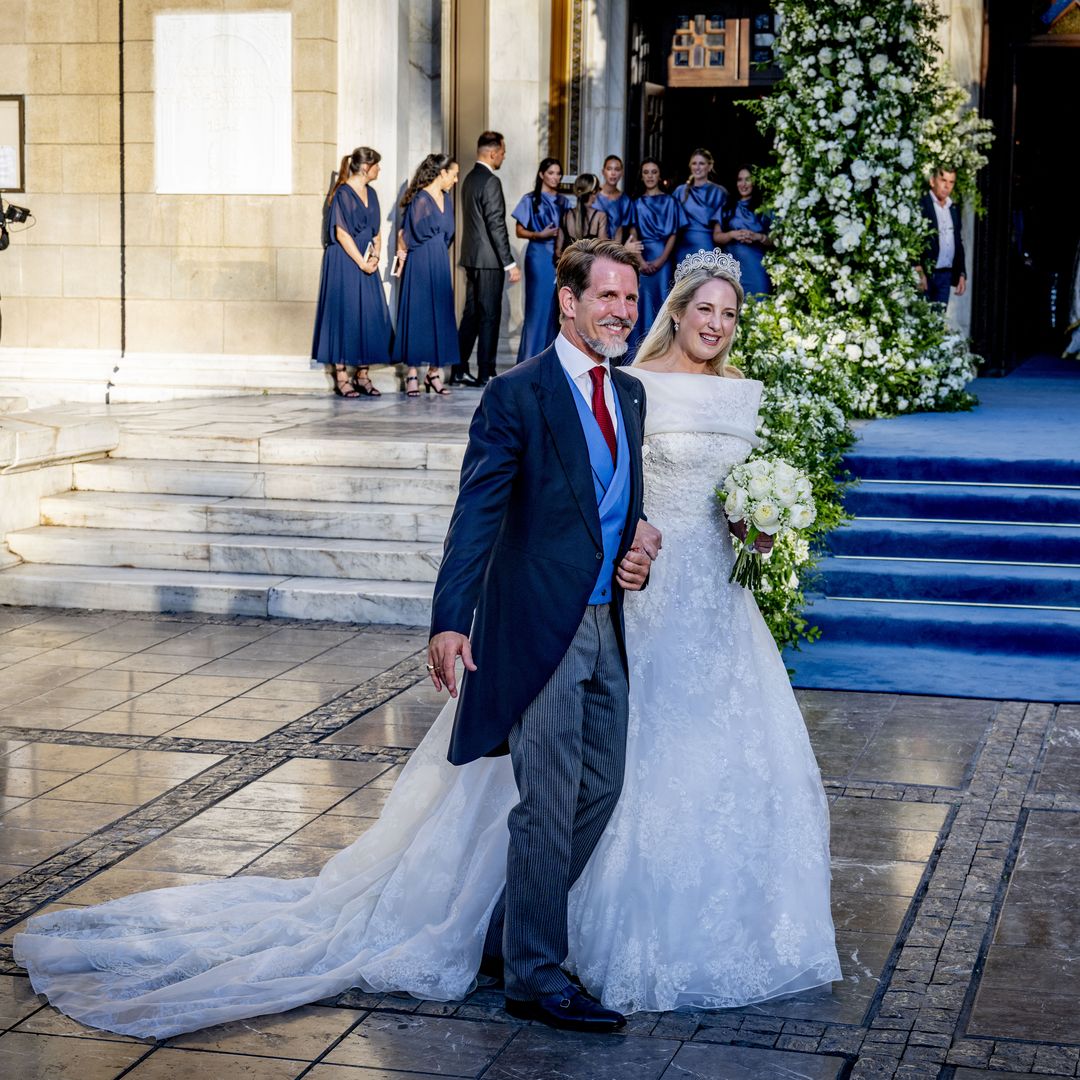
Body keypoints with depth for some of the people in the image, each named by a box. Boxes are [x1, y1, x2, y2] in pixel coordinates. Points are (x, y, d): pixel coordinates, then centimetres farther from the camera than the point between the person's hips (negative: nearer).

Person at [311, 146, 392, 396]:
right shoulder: (342, 194, -10)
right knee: (345, 315, -5)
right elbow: (341, 234, -14)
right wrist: (362, 262, -15)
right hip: (345, 262, -7)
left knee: (370, 316, 4)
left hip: (367, 262, 7)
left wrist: (375, 256, -3)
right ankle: (341, 377, -1)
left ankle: (362, 374, 10)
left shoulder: (371, 193, 13)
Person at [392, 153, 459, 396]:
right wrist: (404, 254, 6)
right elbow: (407, 233, -7)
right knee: (417, 315, -3)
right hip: (420, 265, -7)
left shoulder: (446, 199, 12)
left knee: (440, 315, 6)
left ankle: (434, 372, 12)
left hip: (440, 265, 7)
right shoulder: (420, 199, -12)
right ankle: (412, 374, 1)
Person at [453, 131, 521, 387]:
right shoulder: (490, 182, -16)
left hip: (471, 257, 9)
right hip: (489, 260, -9)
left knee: (471, 315, 13)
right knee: (489, 317, -3)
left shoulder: (470, 179, 13)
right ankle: (486, 373, 1)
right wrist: (510, 263, -18)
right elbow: (496, 225, -19)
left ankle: (459, 370, 14)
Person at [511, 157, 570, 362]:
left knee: (556, 307, 3)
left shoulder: (564, 202, 13)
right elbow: (520, 231, -1)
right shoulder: (530, 199, 0)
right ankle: (532, 358, -1)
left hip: (560, 258, 4)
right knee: (537, 305, -6)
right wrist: (540, 234, -16)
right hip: (539, 256, -4)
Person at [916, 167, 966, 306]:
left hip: (946, 275, 6)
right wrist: (919, 272, -17)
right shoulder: (920, 205, -6)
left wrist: (961, 274, 14)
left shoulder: (954, 209, 15)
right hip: (924, 274, -6)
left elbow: (959, 243, 19)